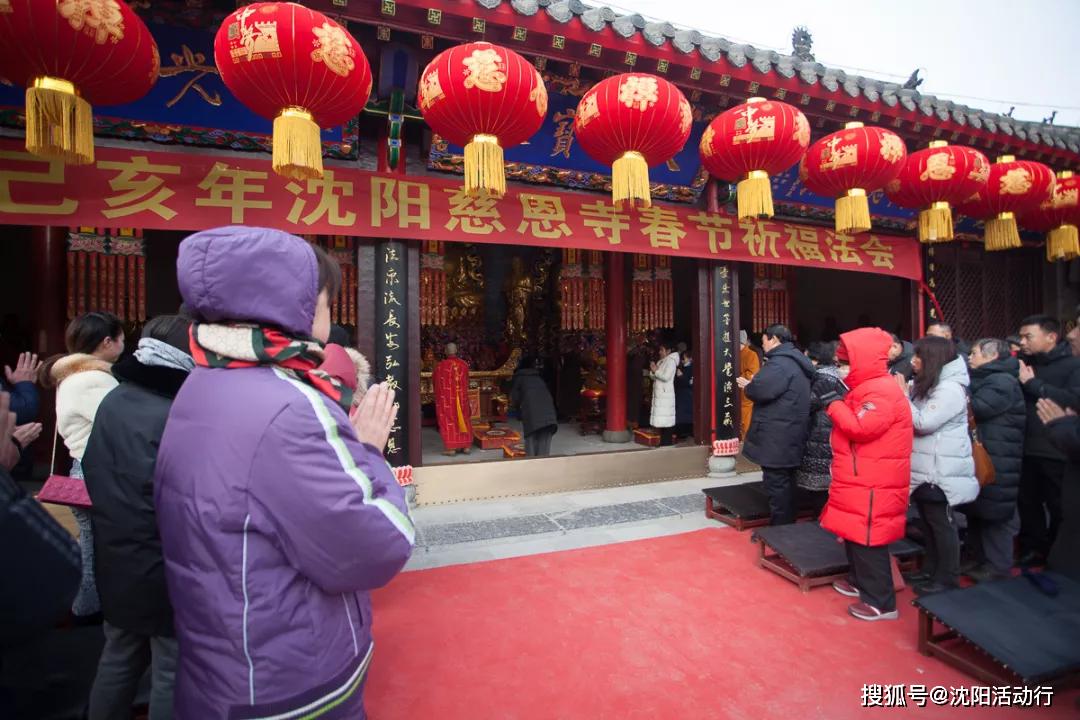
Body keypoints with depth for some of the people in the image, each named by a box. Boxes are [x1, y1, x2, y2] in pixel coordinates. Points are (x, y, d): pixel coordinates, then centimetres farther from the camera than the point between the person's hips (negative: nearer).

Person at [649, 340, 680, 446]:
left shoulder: (671, 361, -8)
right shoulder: (661, 361, 19)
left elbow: (666, 377, -19)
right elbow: (653, 376, 17)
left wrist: (656, 370, -10)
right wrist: (653, 371, -2)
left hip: (666, 395, -9)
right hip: (659, 394, 9)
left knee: (666, 421, -8)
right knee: (661, 420, 9)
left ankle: (666, 443, -5)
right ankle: (663, 442, 15)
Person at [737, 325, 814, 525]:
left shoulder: (780, 363, -17)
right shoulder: (795, 361, 17)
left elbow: (760, 390, -29)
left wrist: (747, 386, -8)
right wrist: (752, 385, 12)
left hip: (777, 436, -10)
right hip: (789, 435, 10)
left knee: (776, 482, -3)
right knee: (785, 481, 18)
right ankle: (788, 525, 29)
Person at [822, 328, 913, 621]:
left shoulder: (881, 391, -19)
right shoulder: (867, 388, 15)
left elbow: (861, 428, -28)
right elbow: (852, 423, 19)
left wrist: (834, 403, -18)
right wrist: (835, 403, 5)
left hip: (873, 484, -11)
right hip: (859, 479, 11)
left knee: (868, 539, -3)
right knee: (854, 532, 21)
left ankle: (880, 602, 8)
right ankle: (859, 581, 37)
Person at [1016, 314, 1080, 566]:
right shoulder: (1023, 363, 11)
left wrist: (1033, 383, -19)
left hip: (1057, 453, -5)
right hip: (1026, 449, 5)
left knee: (1060, 508, 8)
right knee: (1028, 502, 14)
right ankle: (1033, 549, 28)